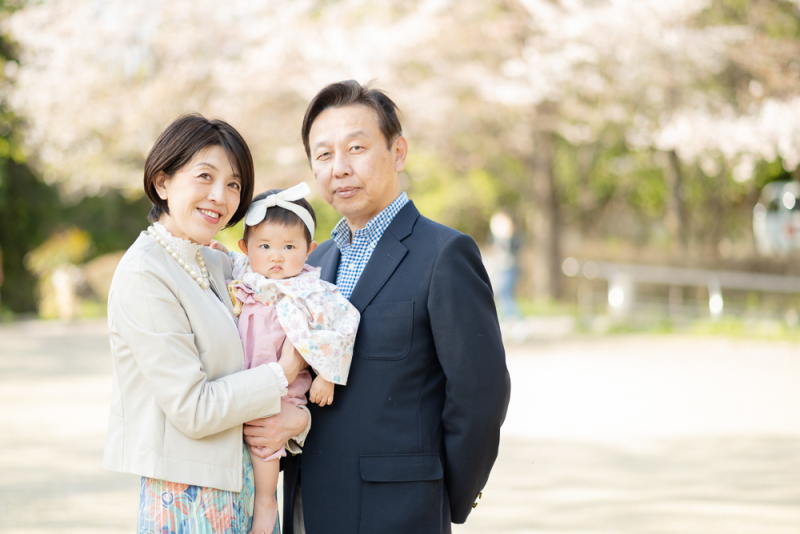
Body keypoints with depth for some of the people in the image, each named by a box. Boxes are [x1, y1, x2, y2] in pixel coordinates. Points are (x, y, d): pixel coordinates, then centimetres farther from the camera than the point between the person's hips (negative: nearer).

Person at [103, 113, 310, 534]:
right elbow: (192, 409, -18)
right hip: (186, 497, -7)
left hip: (236, 491, 7)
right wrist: (283, 373, -11)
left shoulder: (217, 266, 10)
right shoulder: (144, 275, -15)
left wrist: (297, 417, -9)